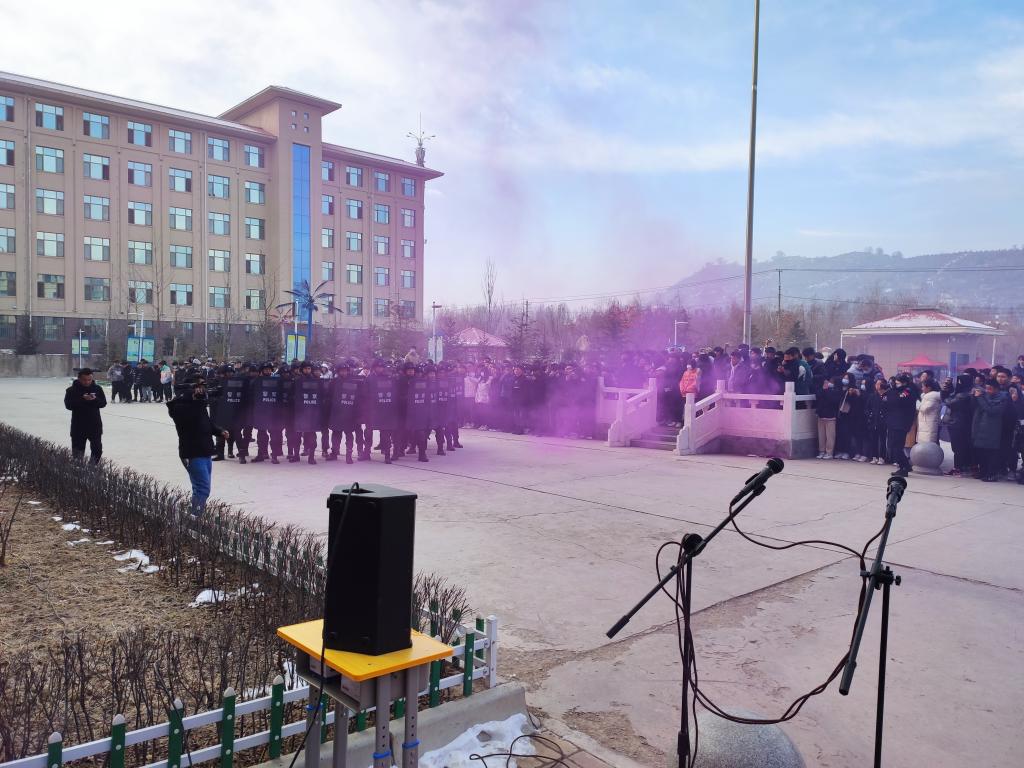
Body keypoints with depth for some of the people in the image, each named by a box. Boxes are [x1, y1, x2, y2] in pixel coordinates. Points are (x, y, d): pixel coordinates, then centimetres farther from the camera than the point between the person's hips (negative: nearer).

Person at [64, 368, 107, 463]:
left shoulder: (97, 388, 3)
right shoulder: (72, 390, -5)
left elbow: (103, 403, 1)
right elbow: (68, 405, -14)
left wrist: (95, 399, -19)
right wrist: (82, 399, -25)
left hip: (95, 424, 2)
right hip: (78, 426, -2)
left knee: (97, 449, 7)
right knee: (78, 451, 2)